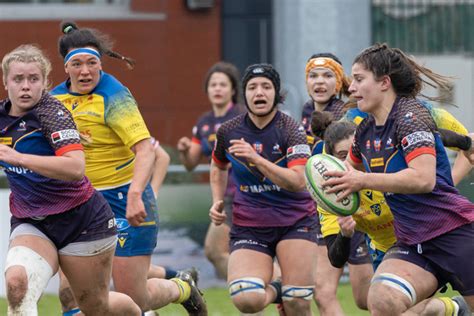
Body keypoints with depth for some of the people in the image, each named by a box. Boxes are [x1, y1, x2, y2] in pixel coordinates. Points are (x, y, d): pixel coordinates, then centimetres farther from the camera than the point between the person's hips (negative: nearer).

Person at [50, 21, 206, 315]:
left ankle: (183, 288, 33)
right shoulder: (56, 98, 5)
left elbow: (146, 150, -26)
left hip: (124, 202, -6)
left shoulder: (113, 97, -16)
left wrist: (135, 195, -38)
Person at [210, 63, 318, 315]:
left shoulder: (291, 129, -10)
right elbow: (218, 167, 23)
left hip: (295, 221, -1)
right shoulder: (228, 131, -1)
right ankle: (273, 291, 14)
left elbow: (298, 182, -24)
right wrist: (217, 201, 9)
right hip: (248, 226, 2)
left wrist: (256, 159, -32)